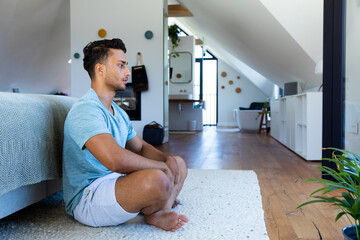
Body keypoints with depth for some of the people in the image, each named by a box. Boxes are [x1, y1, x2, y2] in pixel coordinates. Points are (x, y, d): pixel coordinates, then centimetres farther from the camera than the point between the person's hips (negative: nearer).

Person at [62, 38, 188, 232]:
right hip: (88, 199, -10)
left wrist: (167, 160, -2)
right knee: (156, 179, -35)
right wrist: (162, 167, -20)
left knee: (179, 164, 12)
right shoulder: (86, 110, -20)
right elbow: (117, 160, -35)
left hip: (116, 181, 10)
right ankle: (152, 213, -3)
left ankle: (159, 213, -10)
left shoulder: (119, 113, 14)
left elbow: (140, 147, 21)